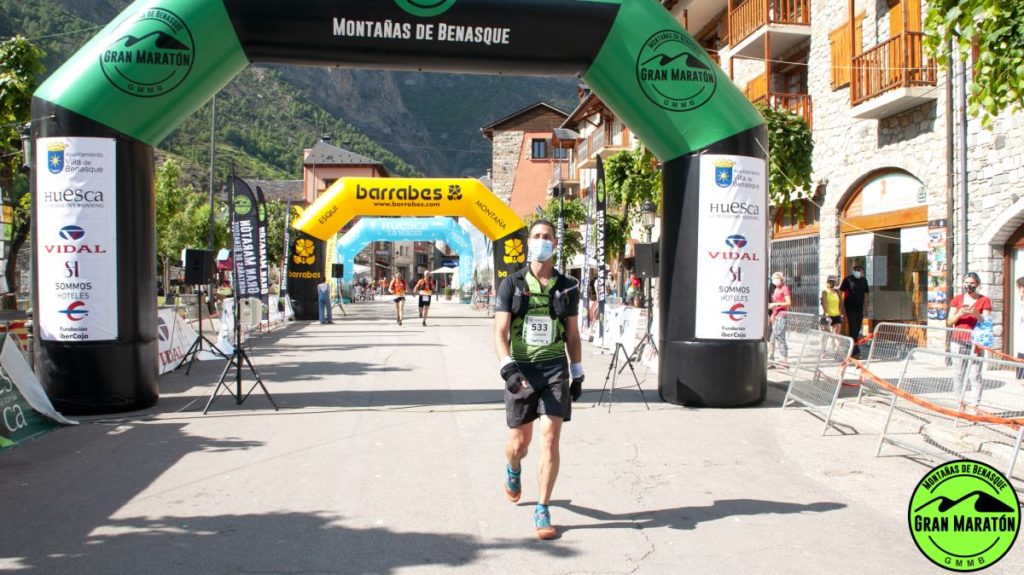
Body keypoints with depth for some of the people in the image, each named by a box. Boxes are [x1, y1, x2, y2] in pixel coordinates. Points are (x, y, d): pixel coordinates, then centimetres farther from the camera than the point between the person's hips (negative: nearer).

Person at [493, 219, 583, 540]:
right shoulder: (512, 284, 0)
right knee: (519, 443, 9)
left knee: (550, 440, -7)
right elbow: (500, 332, -6)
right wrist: (508, 368, -20)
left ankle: (542, 512, 5)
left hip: (555, 369, 1)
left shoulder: (567, 288, 8)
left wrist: (577, 373, 12)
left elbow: (572, 334, 15)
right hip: (520, 370, -1)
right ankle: (513, 470, 45)